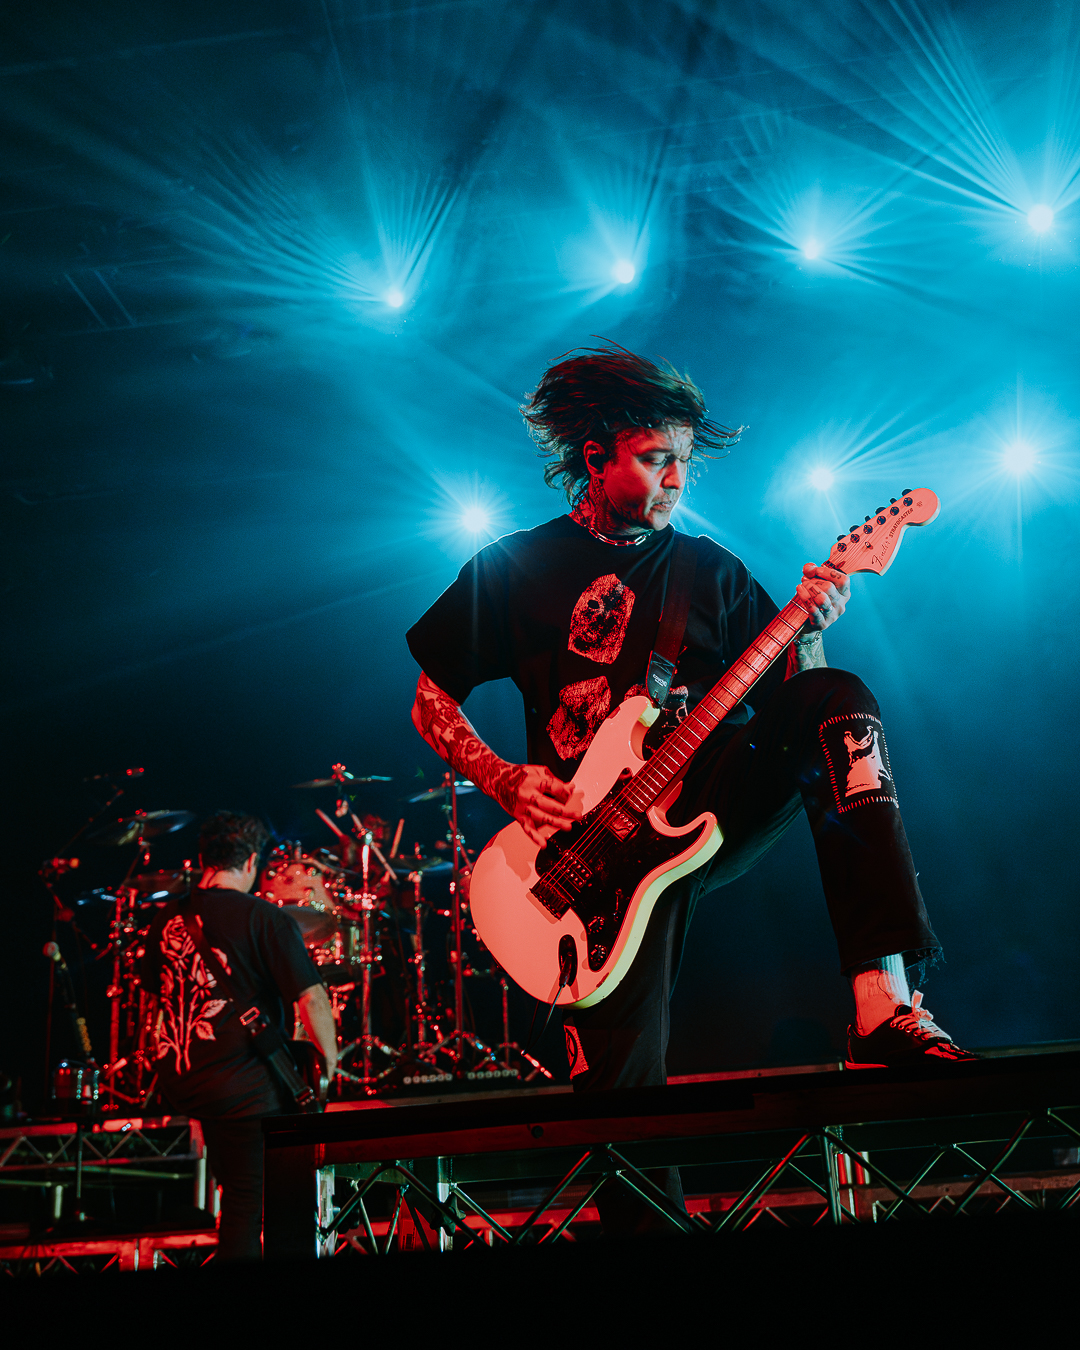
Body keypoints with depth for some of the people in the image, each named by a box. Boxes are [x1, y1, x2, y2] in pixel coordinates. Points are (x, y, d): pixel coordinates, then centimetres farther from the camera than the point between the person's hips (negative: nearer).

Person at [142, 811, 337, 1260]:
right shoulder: (263, 917, -10)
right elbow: (310, 996, -15)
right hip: (241, 1084, -6)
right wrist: (329, 1060, -2)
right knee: (246, 1205, 1)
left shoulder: (165, 920, 7)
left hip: (175, 1083, 6)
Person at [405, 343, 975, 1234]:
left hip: (714, 807, 2)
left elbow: (781, 693, 9)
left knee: (836, 704, -25)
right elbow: (432, 703, 9)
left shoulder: (710, 570, 14)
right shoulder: (516, 570, 6)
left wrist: (807, 634, -12)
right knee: (620, 1089, -13)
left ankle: (883, 1004, -34)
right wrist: (508, 784, -7)